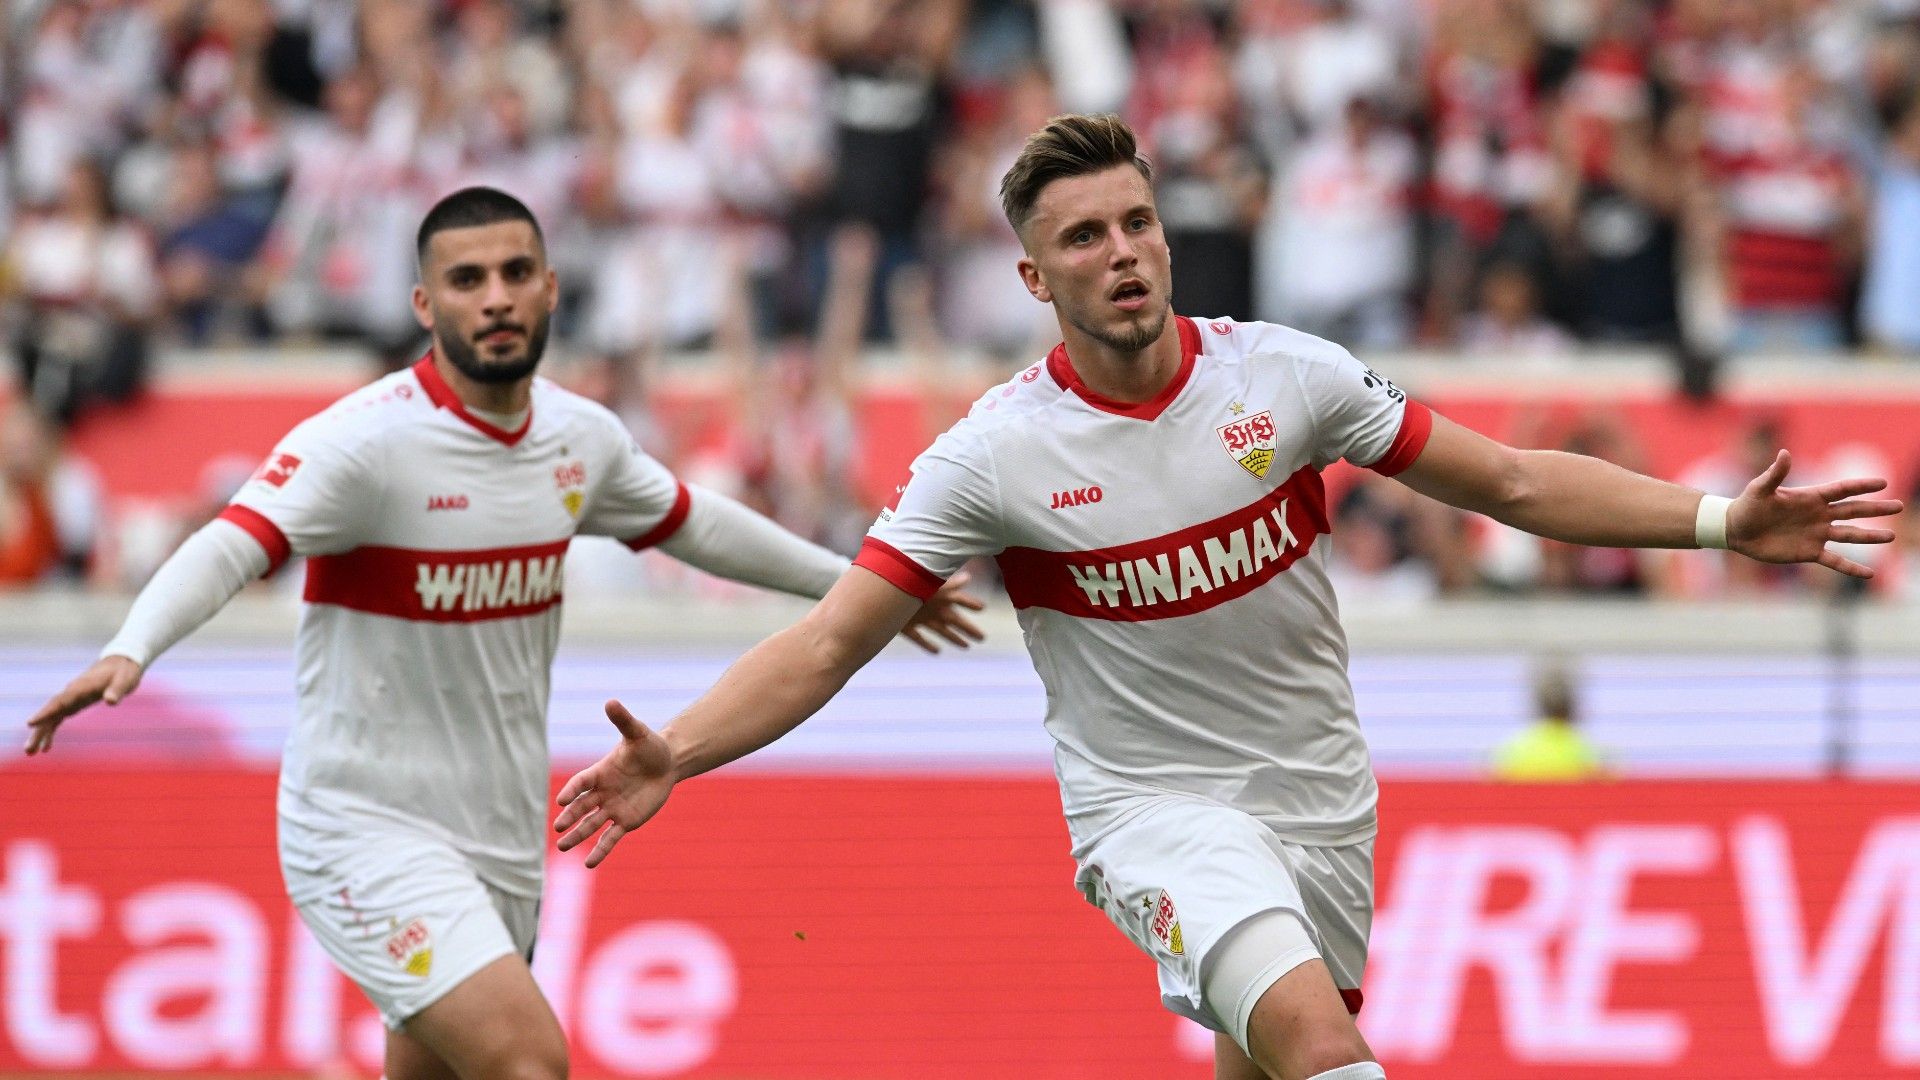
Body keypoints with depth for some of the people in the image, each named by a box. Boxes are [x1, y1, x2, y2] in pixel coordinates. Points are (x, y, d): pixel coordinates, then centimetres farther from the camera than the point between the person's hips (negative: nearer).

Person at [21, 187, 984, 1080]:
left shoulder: (581, 437, 4)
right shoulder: (369, 440, -18)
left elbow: (690, 524, 24)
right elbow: (230, 547, -30)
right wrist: (128, 652, -49)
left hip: (504, 842, 7)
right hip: (370, 828, -7)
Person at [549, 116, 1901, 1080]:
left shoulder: (1283, 374, -5)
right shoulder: (996, 453, -12)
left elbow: (1511, 481, 2)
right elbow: (833, 638, -12)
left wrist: (1719, 520, -6)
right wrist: (674, 756, -26)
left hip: (1318, 798, 5)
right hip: (1154, 806, -5)